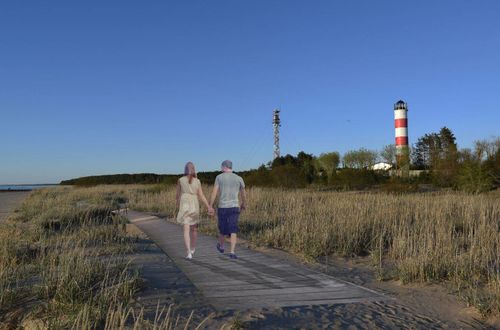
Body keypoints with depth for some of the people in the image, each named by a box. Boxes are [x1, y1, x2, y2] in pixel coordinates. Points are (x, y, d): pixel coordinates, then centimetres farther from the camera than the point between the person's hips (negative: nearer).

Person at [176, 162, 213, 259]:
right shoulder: (197, 181, 2)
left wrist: (178, 205, 25)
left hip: (184, 206, -2)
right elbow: (201, 196, -3)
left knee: (186, 230, -4)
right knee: (194, 228, 20)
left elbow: (178, 195, 7)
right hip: (194, 206, 2)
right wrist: (209, 207, 1)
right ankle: (192, 249, 32)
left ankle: (189, 252, -17)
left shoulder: (180, 180, 0)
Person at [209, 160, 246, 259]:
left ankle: (221, 246, 41)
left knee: (222, 228, 19)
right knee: (233, 231, 0)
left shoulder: (219, 177, -2)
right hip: (234, 208, 0)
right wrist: (244, 204, 33)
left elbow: (214, 192, -9)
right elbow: (243, 194, 15)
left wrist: (210, 206, -5)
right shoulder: (239, 178, 4)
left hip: (222, 208, 0)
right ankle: (232, 252, -12)